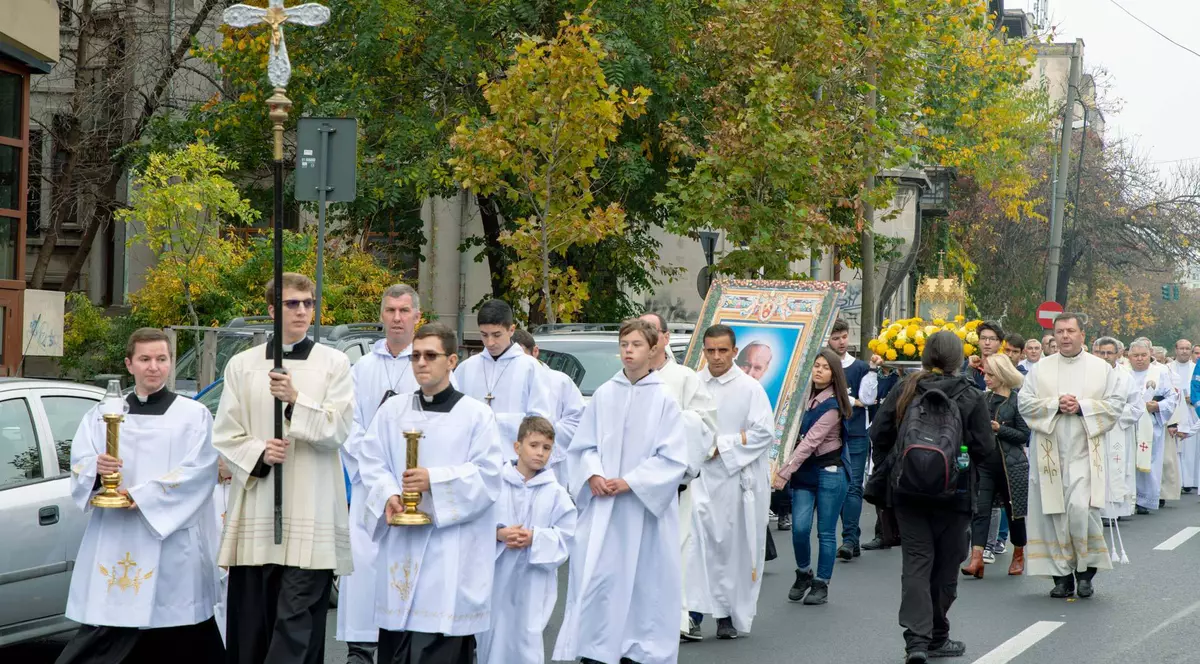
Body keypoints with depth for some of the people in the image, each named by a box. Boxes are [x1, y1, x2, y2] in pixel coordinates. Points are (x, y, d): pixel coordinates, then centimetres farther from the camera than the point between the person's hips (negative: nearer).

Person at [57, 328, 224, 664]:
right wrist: (97, 470, -19)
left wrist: (142, 496, -15)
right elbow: (79, 465, 5)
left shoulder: (194, 415, 7)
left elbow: (197, 471, -5)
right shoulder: (102, 413, 14)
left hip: (172, 543, -2)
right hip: (113, 541, 2)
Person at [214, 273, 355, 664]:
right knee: (251, 623, 4)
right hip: (256, 510, 2)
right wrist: (259, 454, -11)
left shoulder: (334, 363, 6)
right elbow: (224, 436, 8)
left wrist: (297, 401, -16)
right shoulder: (242, 365, 9)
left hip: (311, 515, -2)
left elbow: (339, 429, -2)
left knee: (297, 621, -8)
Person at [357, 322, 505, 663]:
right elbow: (371, 463, 6)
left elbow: (487, 474, -5)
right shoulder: (392, 410, 12)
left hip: (452, 548, -3)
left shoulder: (477, 415, 2)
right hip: (401, 544, 4)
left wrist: (434, 481, -15)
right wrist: (388, 496, -13)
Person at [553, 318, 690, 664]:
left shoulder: (664, 399, -4)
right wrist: (593, 475, -8)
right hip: (602, 505, 2)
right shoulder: (603, 395, 6)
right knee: (595, 575, -2)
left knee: (643, 580, 2)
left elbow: (673, 458, -7)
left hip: (645, 505, -2)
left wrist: (630, 482, -13)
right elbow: (583, 445, 11)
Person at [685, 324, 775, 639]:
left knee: (735, 545, 3)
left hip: (737, 479, -1)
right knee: (696, 538, -13)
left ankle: (730, 615, 12)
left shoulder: (749, 388, -2)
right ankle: (694, 608, -15)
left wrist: (720, 447, -10)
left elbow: (764, 432, -6)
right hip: (700, 476, 1)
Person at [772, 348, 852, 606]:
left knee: (826, 533, 1)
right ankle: (803, 574, 16)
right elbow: (798, 434, 17)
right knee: (800, 527, -5)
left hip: (830, 471, -5)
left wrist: (785, 471, -22)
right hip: (805, 469, 5)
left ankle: (821, 585, 11)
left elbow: (811, 441, -19)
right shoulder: (805, 395, 7)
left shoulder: (832, 405, -14)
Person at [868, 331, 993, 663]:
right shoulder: (970, 396, -5)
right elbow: (984, 448, -8)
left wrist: (885, 469, 15)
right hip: (952, 492, -1)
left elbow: (878, 433, 2)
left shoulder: (905, 389, 1)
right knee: (945, 564, 11)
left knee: (915, 561, 1)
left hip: (907, 490, 2)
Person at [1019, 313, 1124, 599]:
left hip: (1085, 454, -2)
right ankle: (1062, 575, 9)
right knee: (1054, 515, 0)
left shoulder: (1102, 368, 7)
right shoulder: (1040, 369, 9)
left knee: (1081, 509, -16)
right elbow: (1024, 403, 2)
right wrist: (1055, 404, -12)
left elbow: (1116, 403, 1)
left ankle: (1086, 570, 3)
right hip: (1050, 454, 2)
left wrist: (1082, 406, -10)